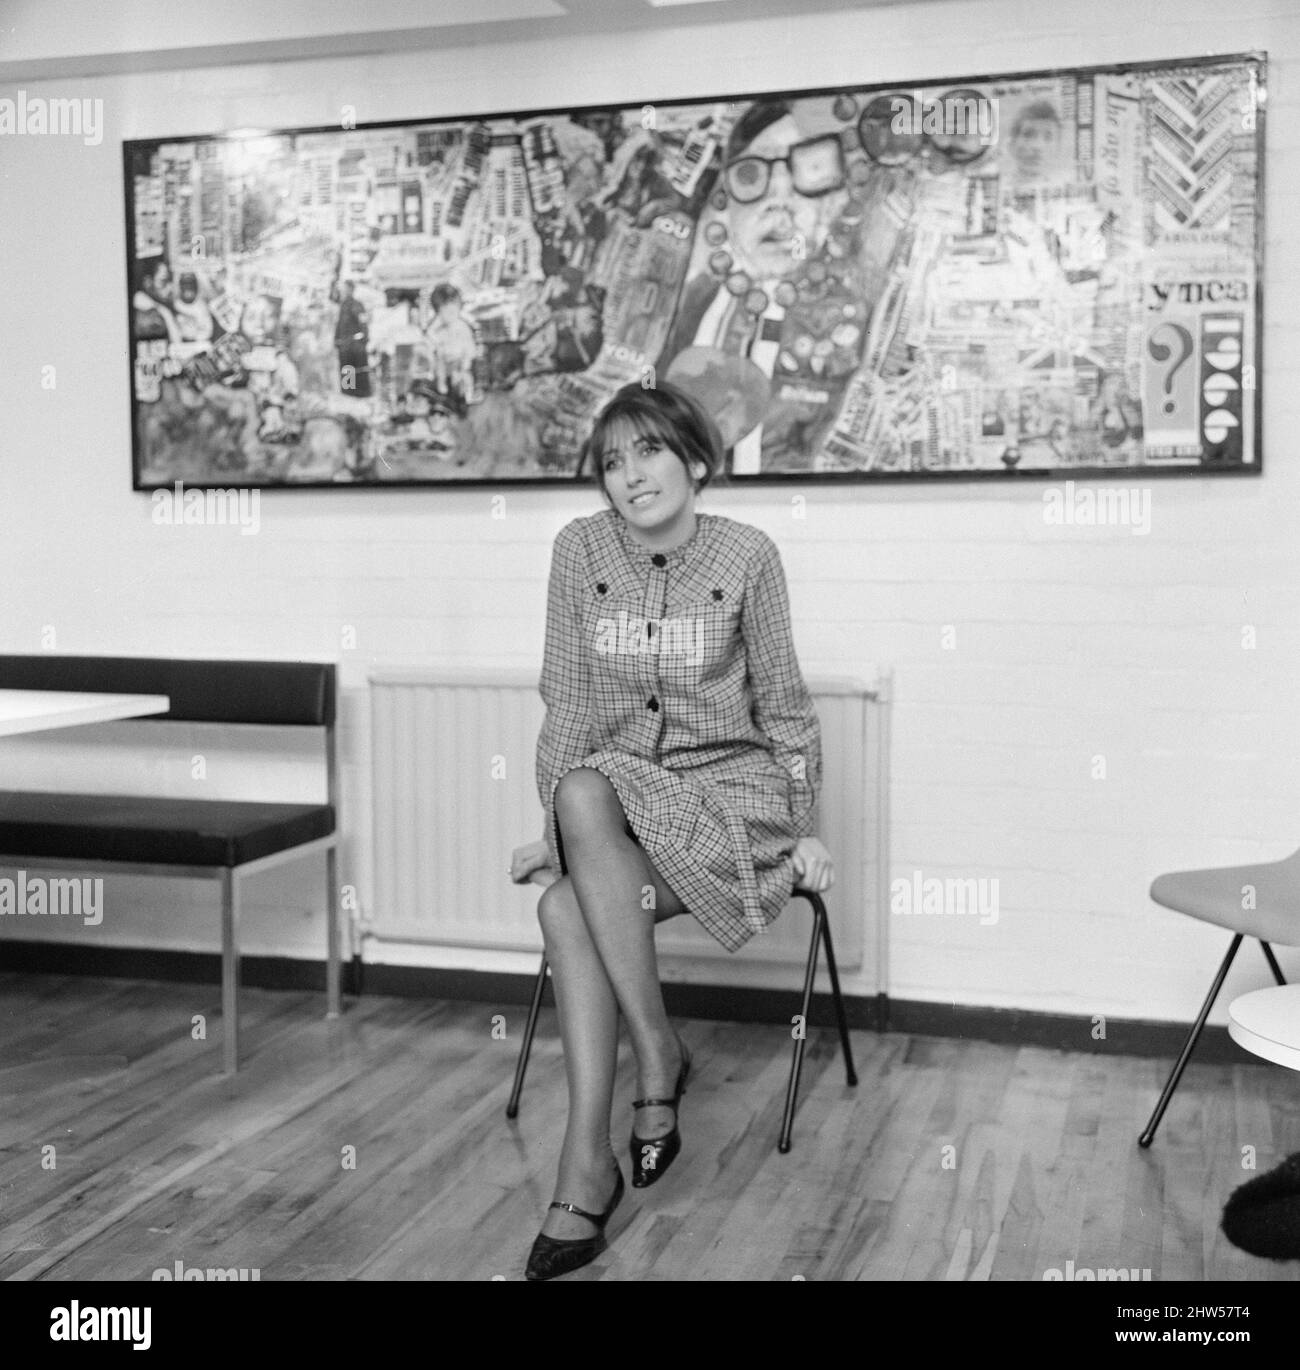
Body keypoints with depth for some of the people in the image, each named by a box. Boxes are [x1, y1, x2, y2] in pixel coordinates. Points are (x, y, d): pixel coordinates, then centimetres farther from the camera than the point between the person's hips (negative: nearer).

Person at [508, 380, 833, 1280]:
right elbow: (568, 700, 3)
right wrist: (557, 826, -1)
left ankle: (590, 1164, -16)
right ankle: (658, 1051, -25)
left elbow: (784, 705, 1)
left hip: (731, 785, -3)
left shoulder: (746, 555, -6)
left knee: (568, 906, -28)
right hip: (617, 787, 3)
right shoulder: (581, 549, 0)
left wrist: (803, 830, 0)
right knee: (583, 794, -33)